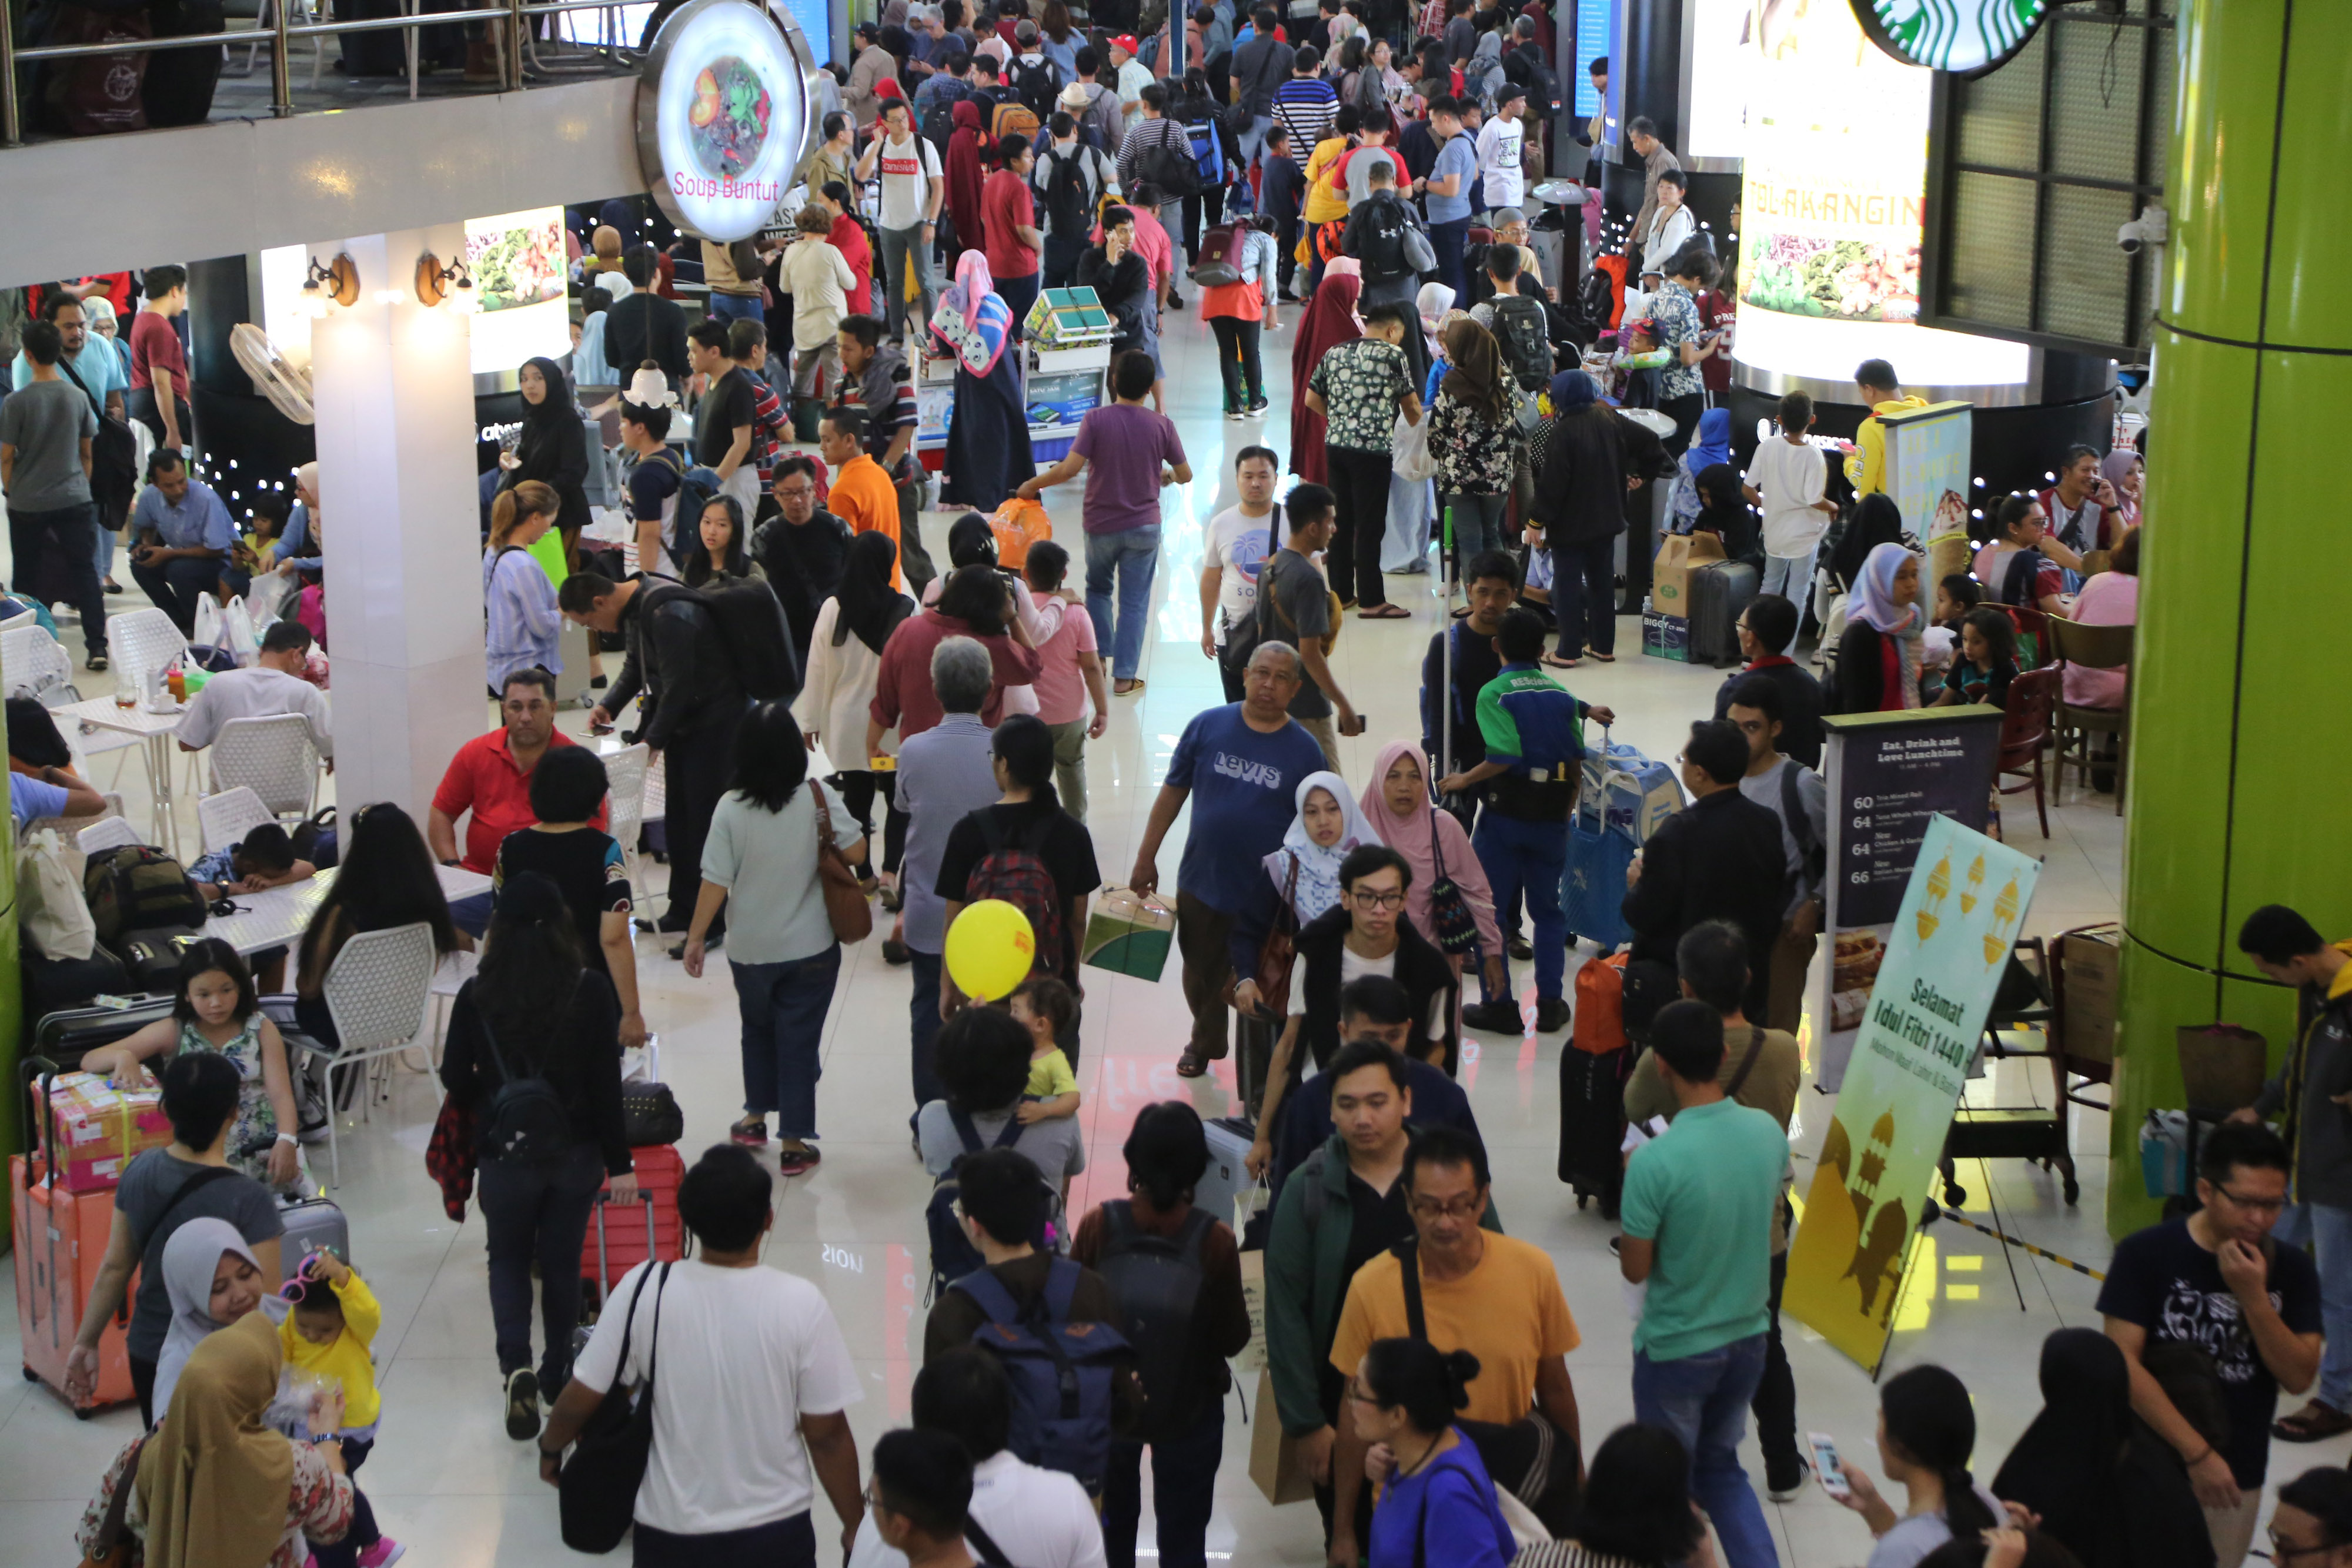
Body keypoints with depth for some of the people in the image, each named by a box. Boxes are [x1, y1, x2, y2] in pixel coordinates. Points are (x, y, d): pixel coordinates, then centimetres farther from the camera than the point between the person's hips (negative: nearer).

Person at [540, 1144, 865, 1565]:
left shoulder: (646, 1289, -15)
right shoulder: (799, 1304, -17)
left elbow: (579, 1401, -7)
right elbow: (827, 1435, -11)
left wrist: (550, 1448, 15)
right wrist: (855, 1526, 4)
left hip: (670, 1534, 1)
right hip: (776, 1533, -1)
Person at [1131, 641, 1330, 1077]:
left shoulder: (1305, 751, -8)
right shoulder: (1208, 726, -5)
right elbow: (1172, 793, 3)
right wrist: (1146, 858, 4)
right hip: (1201, 883, 2)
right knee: (1202, 975, 20)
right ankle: (1204, 1043, 46)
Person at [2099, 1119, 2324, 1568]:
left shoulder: (2290, 1268, -2)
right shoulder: (2146, 1254, -12)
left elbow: (2299, 1377, -7)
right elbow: (2123, 1363, -16)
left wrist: (2254, 1296, -21)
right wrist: (2197, 1454, -19)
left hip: (2237, 1479, 3)